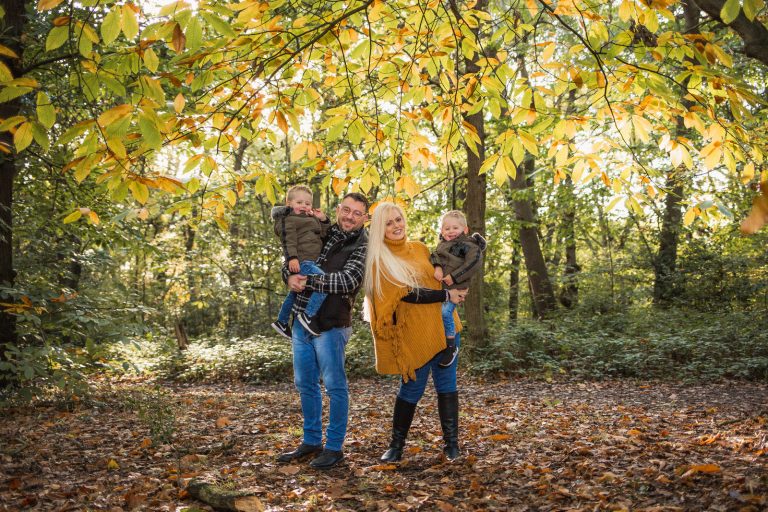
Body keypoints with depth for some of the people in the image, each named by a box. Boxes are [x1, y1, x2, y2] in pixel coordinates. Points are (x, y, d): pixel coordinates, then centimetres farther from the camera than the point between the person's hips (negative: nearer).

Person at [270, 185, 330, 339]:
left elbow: (324, 235, 23)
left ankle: (281, 322, 41)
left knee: (294, 293, 24)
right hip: (301, 262, -11)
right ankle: (308, 315, -24)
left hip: (309, 262, 11)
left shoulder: (311, 219, 23)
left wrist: (323, 220, 9)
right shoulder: (289, 220, -5)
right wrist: (292, 257, -29)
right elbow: (288, 241, -17)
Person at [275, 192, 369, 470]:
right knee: (305, 384, 14)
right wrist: (290, 277, -8)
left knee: (334, 386, 1)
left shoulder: (362, 247, -6)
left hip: (330, 325, -7)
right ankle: (311, 442, 28)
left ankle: (334, 447, 13)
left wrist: (307, 281, -20)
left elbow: (347, 281, -20)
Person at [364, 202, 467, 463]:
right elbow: (406, 293, -15)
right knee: (412, 388, 1)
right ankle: (396, 445, 17)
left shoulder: (419, 248, 11)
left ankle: (451, 442, 15)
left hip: (444, 326, 5)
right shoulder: (380, 260, -7)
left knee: (446, 384, 6)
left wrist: (455, 289, 2)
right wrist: (446, 295, -16)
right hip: (414, 332, -5)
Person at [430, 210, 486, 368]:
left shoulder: (469, 245, -6)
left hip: (454, 287, -8)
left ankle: (451, 346, -7)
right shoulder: (443, 244, 16)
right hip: (439, 283, 8)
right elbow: (435, 255, 5)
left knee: (445, 312, -21)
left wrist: (454, 277, -19)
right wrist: (437, 266, -18)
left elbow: (473, 263, -17)